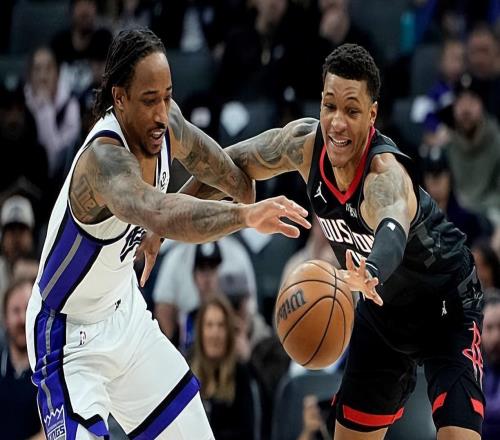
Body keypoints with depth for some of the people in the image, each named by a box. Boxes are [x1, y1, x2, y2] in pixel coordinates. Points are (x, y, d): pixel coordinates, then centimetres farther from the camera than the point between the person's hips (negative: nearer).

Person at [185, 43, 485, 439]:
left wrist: (371, 276, -81)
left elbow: (393, 231, -60)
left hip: (446, 309, -7)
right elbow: (235, 164, 1)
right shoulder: (305, 142, -17)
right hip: (383, 309, 7)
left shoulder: (386, 172, -37)